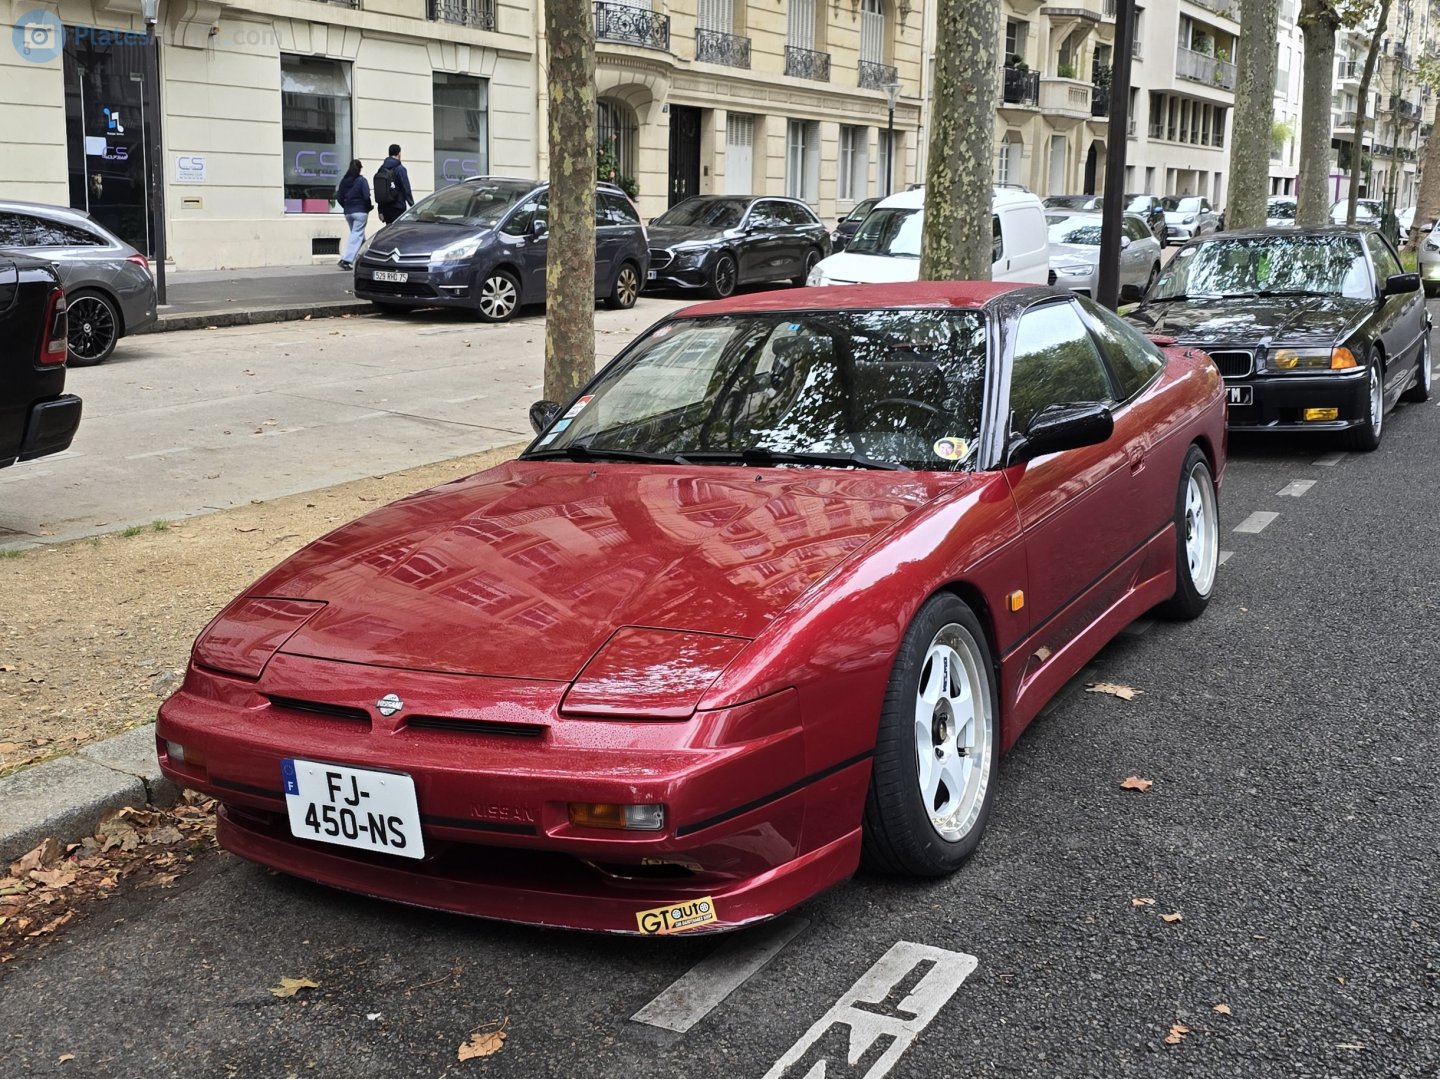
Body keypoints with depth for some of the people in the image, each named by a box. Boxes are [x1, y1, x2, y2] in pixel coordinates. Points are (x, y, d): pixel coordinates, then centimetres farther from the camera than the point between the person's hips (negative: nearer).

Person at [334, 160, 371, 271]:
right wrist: (369, 208, 2)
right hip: (360, 212, -6)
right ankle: (345, 260, -15)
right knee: (357, 235, -5)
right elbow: (366, 197, -15)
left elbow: (339, 198, 5)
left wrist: (346, 207, 17)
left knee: (358, 235, 17)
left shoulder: (344, 181, 6)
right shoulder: (362, 181, -10)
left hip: (348, 212, 6)